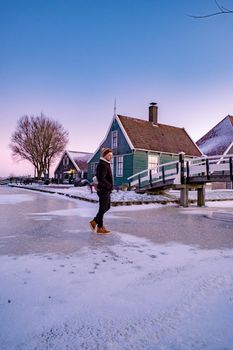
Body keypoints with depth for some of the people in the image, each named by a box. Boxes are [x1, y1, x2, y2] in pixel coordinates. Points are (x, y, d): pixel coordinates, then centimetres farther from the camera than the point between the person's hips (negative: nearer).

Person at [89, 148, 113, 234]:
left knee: (107, 207, 18)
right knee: (103, 208, 1)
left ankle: (94, 221, 27)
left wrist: (110, 186, 10)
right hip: (103, 190, -10)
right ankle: (99, 227, 14)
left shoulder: (106, 164, 14)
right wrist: (110, 186, -18)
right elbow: (101, 179, -25)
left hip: (107, 190, 10)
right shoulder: (102, 165, -18)